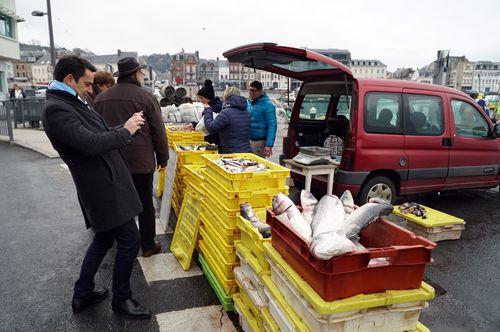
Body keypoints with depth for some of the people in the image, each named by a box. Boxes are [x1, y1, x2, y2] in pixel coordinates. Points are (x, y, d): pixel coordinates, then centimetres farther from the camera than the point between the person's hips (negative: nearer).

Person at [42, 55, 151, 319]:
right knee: (130, 240, -1)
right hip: (103, 188, -11)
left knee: (103, 238, 21)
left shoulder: (75, 103, 14)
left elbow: (101, 133, 19)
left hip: (106, 184, 11)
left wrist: (126, 126, 4)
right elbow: (92, 143, -27)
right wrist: (125, 131, -15)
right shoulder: (56, 109, -18)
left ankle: (82, 294, 36)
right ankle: (121, 299, 20)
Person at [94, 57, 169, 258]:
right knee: (145, 204, 8)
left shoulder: (100, 98, 6)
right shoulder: (146, 97, -9)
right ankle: (148, 245, 18)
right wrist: (162, 158, 2)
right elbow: (158, 132, -8)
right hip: (141, 162, -4)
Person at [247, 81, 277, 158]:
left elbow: (272, 126, -15)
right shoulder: (248, 103, 10)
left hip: (259, 142, -7)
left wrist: (269, 145, -21)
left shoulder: (267, 105, -11)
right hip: (247, 140, 7)